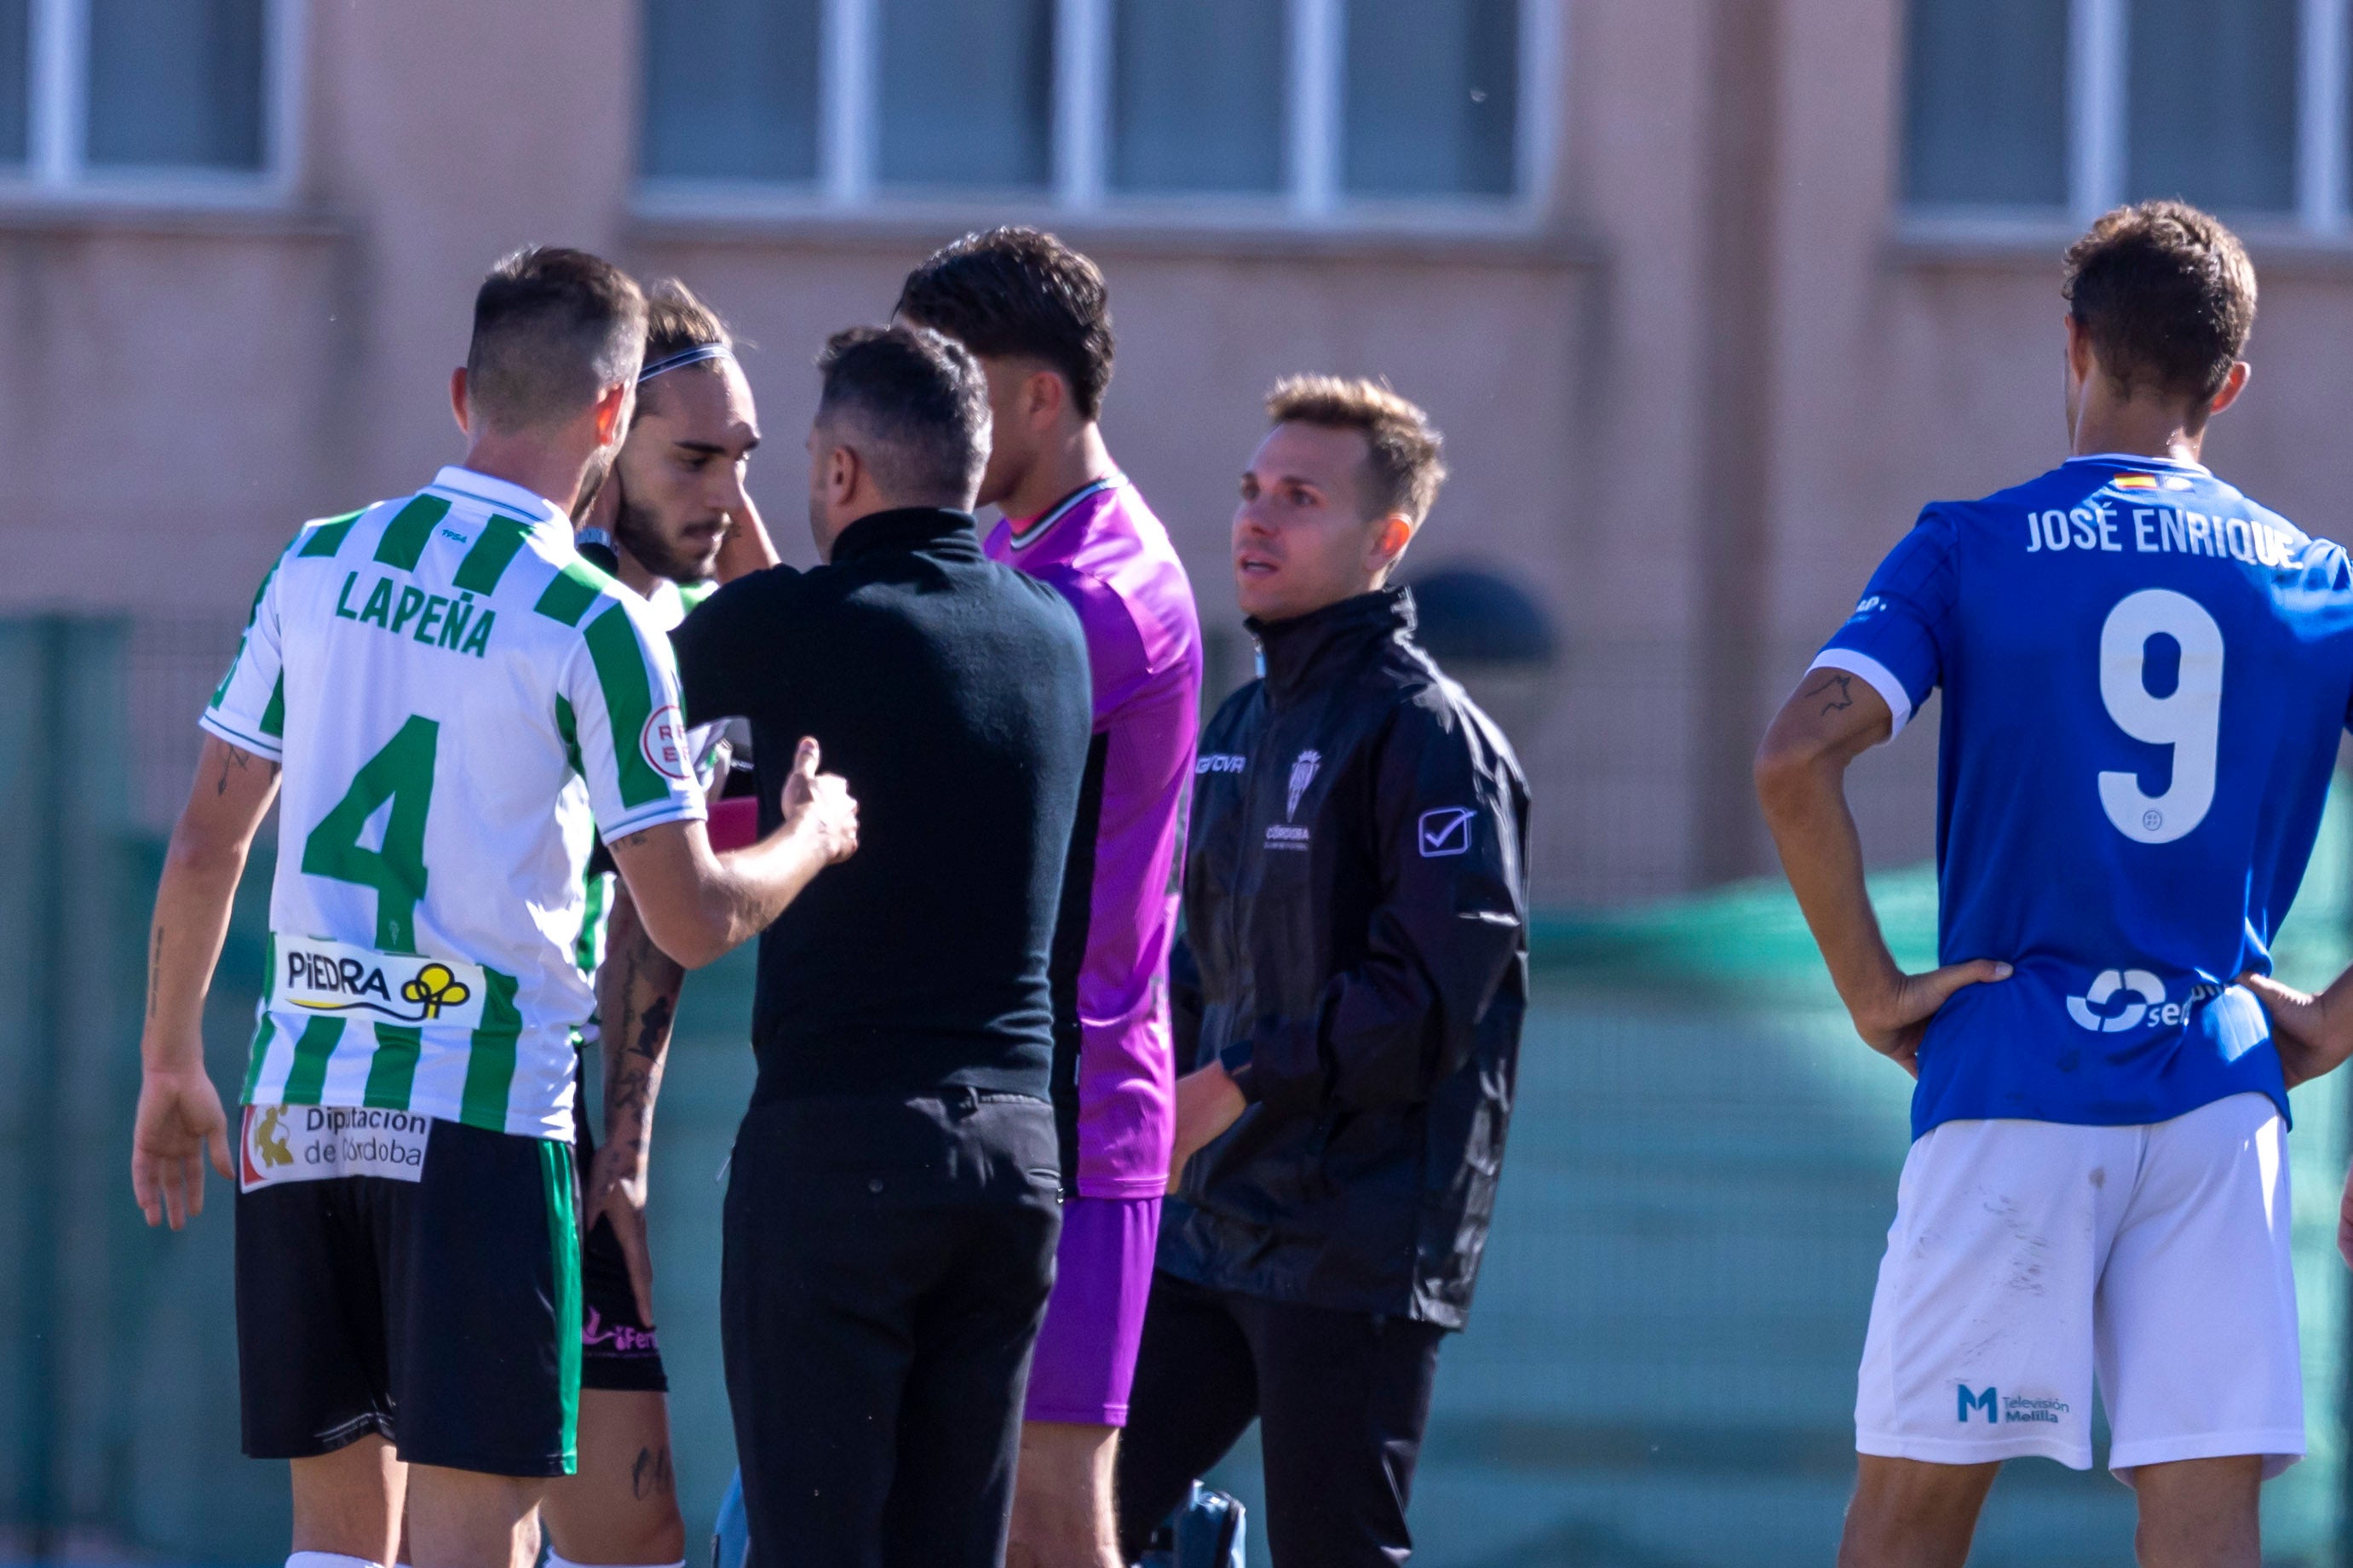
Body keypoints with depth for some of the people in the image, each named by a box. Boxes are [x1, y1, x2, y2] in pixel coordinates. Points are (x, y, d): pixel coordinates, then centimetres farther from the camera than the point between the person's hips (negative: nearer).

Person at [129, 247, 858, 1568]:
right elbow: (691, 920, -5)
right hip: (483, 1109, -5)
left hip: (301, 1100, 5)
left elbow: (208, 841, 10)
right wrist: (813, 836, 14)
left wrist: (172, 1062, 21)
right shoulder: (597, 627, -8)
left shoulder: (318, 566, 7)